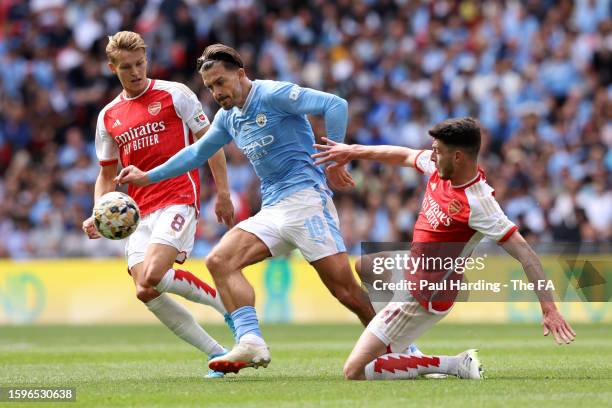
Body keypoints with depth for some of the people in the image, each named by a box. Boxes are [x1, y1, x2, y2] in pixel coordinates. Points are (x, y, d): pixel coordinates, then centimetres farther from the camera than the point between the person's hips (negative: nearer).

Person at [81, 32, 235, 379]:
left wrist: (223, 193, -3)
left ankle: (226, 303, -3)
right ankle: (218, 354, -1)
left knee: (154, 276, -25)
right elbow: (107, 174, 22)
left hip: (178, 200, -5)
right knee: (146, 292, -11)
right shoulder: (108, 117, 15)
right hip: (140, 213, 5)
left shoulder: (174, 94, 2)